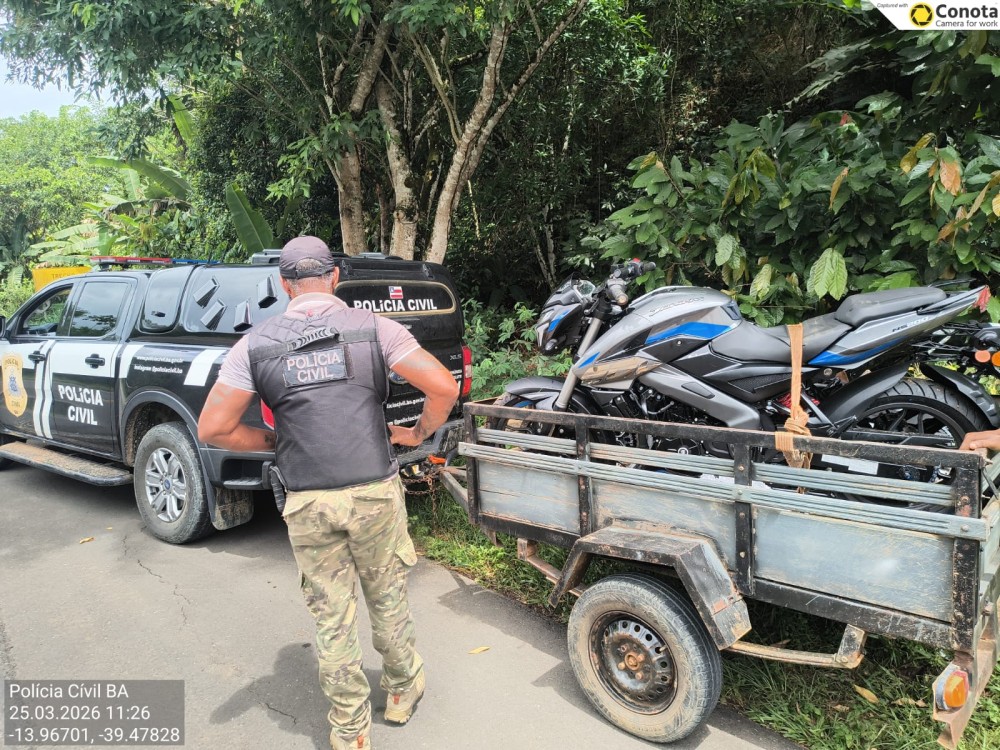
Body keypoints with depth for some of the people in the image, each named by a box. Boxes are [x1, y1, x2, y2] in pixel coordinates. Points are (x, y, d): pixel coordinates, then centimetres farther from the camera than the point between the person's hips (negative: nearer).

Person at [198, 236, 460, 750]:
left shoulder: (256, 344, 0)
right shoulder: (373, 328, -4)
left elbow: (213, 428, -2)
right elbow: (443, 387, -11)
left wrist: (274, 442, 12)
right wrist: (418, 433, 6)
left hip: (307, 505, 0)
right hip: (376, 493, 0)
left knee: (332, 617, 14)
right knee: (388, 597, 21)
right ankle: (403, 690, 42)